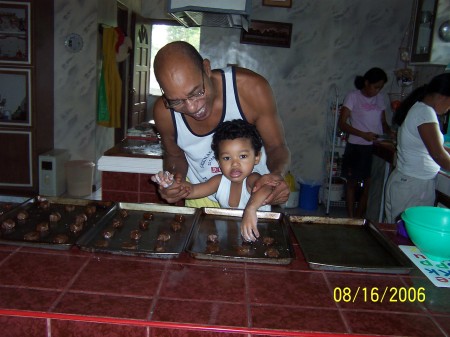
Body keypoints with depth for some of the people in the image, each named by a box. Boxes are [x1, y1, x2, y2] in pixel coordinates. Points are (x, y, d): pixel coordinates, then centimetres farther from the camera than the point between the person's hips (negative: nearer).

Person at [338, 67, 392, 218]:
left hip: (376, 148, 5)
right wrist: (363, 134, -21)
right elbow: (342, 123, -10)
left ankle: (359, 218, 18)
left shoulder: (380, 99, 11)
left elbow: (383, 122, 19)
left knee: (369, 184, 5)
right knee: (353, 183, 7)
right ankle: (351, 218, 17)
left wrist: (390, 133, -3)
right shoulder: (353, 96, -5)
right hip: (357, 147, -4)